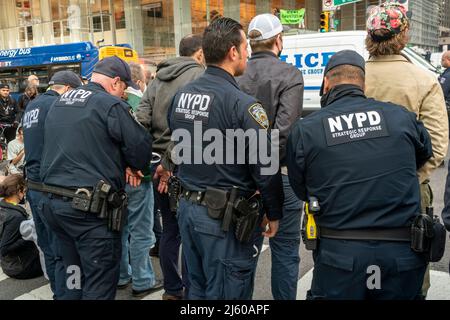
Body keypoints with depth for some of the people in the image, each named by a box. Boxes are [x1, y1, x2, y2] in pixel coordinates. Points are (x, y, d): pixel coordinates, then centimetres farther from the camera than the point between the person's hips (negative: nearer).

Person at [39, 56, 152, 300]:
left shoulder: (58, 103, 15)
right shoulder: (111, 105, -12)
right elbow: (141, 146, -11)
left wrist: (120, 166, 11)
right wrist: (132, 167, 12)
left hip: (52, 202, 8)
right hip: (90, 207, -8)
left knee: (74, 276, 21)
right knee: (100, 282, 3)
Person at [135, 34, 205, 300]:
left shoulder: (159, 78, 14)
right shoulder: (199, 75, -6)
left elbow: (142, 118, 2)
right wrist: (171, 160, -18)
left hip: (161, 165, 7)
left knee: (170, 229, 16)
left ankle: (172, 290, 28)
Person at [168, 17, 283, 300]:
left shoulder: (181, 95, 5)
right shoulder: (242, 104, -19)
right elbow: (265, 167, -18)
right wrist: (274, 213, -3)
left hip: (188, 208, 8)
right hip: (227, 219, -7)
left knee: (198, 289, 22)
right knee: (226, 294, 8)